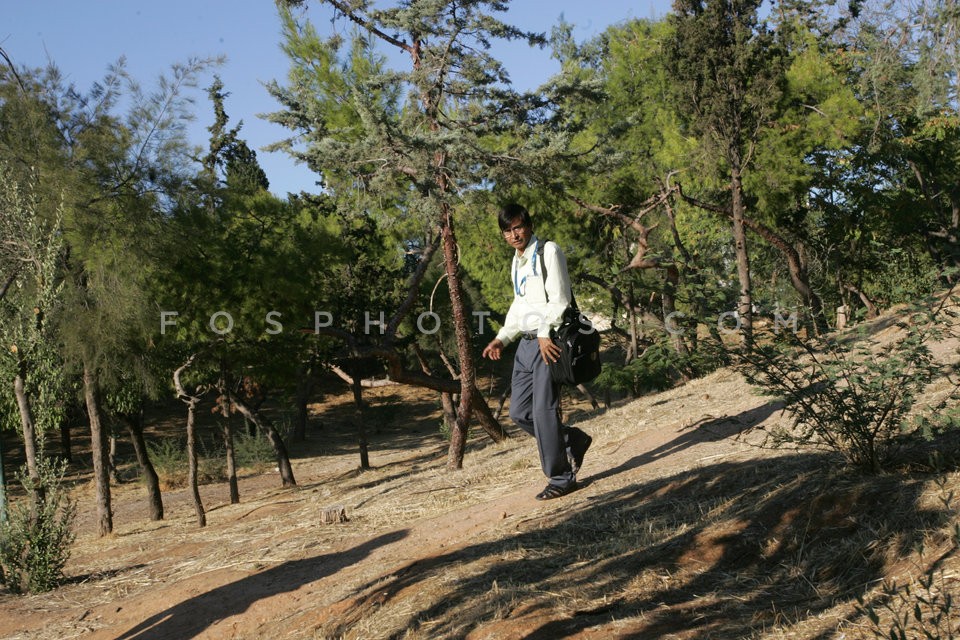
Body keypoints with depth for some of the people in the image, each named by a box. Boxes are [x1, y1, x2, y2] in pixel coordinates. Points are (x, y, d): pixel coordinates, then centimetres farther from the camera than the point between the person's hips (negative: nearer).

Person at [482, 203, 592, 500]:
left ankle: (561, 478, 1)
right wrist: (502, 338, 15)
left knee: (544, 409, -10)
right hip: (527, 342, 9)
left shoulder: (548, 252, -6)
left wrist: (546, 335, -22)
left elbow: (560, 299, -13)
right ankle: (573, 441, 25)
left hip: (549, 340, -8)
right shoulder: (517, 261, 19)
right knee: (519, 412, 7)